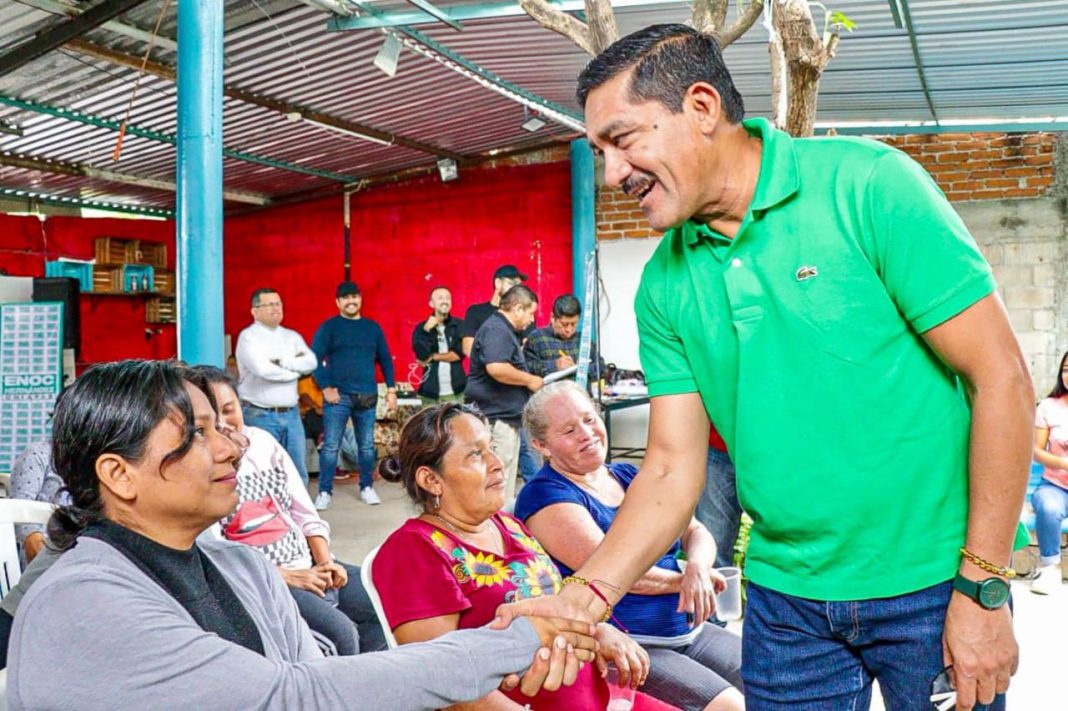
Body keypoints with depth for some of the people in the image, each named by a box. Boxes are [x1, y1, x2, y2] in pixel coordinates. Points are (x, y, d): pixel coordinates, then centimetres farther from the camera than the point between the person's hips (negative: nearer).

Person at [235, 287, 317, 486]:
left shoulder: (292, 336, 13)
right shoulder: (248, 337, -5)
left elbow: (311, 362, -2)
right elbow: (263, 370, -19)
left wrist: (281, 362, -14)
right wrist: (295, 369, -4)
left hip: (291, 414, 6)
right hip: (260, 416, -6)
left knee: (298, 471, 9)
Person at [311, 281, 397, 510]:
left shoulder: (373, 327, 11)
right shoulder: (328, 327, 1)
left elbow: (385, 360, 13)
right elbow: (315, 359, -4)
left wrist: (391, 390, 6)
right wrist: (326, 387, -12)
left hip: (367, 396, 3)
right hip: (338, 396, -3)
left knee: (367, 446, 9)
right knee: (330, 446, -3)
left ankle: (367, 488, 21)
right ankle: (325, 492, 4)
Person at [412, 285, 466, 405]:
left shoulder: (460, 325, 4)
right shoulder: (421, 327, 7)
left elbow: (459, 353, -6)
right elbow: (422, 354, -6)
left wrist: (433, 357, -3)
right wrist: (427, 330, -12)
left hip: (457, 392, 0)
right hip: (430, 393, 1)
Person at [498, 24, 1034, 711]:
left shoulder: (868, 184, -15)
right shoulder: (664, 284, -1)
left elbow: (1002, 378, -14)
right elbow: (673, 467, 1)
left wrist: (983, 590, -15)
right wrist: (585, 597, -13)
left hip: (931, 580, -3)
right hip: (785, 596, 4)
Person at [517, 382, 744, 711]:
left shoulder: (630, 477, 14)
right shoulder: (545, 495, -9)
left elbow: (695, 532, 10)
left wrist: (698, 567, -13)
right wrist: (684, 580, -8)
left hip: (685, 630, 8)